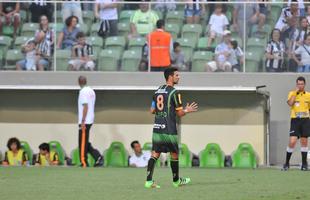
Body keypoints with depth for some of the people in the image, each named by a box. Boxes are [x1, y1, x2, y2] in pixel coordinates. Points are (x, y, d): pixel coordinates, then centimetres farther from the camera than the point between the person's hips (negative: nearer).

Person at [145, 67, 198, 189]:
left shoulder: (157, 91, 10)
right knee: (174, 154, 10)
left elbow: (152, 110, 15)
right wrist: (187, 110, 12)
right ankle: (176, 181, 22)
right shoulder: (174, 92, -10)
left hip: (157, 128, 6)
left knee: (155, 154, 2)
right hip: (169, 129, -6)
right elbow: (180, 113, -7)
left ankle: (149, 181, -9)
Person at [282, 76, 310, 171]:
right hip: (295, 120, -2)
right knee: (292, 141, -11)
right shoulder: (292, 93, 3)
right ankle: (287, 163, 1)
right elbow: (290, 103, -16)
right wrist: (296, 92, -13)